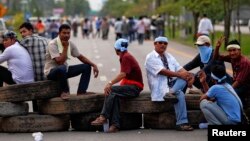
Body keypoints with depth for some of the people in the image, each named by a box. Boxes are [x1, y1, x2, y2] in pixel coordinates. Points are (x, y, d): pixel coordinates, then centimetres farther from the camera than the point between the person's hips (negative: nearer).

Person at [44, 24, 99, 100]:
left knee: (87, 67, -1)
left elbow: (81, 57, 9)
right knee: (62, 68, -42)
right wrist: (65, 47, -24)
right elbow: (60, 62, -30)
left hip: (64, 69, 8)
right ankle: (65, 91, -18)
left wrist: (94, 65, -5)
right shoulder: (53, 44, -22)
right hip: (51, 72, -8)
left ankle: (81, 92, -5)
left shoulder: (70, 44, 0)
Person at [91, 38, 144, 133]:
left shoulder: (126, 57, -12)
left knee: (111, 90, -22)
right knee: (114, 95, -15)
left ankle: (103, 117, -22)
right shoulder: (125, 57, 18)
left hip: (134, 87, -8)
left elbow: (123, 74, -24)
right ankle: (115, 124, -26)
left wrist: (110, 84, -27)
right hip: (131, 87, 8)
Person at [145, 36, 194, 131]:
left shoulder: (169, 56, 18)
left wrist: (189, 75, -17)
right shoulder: (150, 58, -5)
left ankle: (171, 92, -41)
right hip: (160, 88, -7)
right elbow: (163, 71, -19)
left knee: (184, 77, -19)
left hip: (172, 84, 7)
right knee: (180, 94, -30)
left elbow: (180, 69, 6)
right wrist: (179, 74, -25)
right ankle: (181, 123, -33)